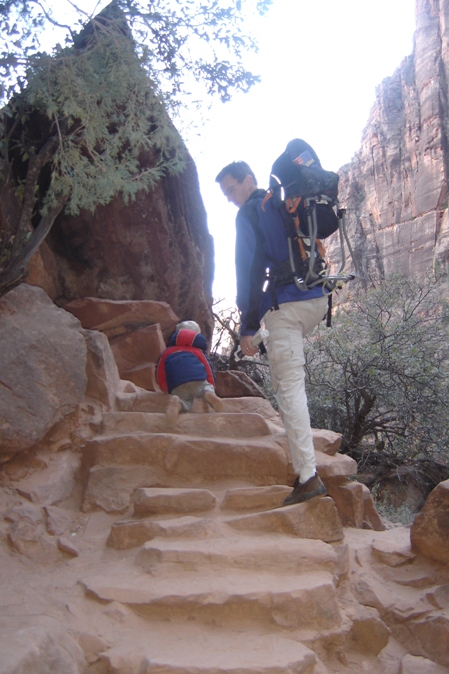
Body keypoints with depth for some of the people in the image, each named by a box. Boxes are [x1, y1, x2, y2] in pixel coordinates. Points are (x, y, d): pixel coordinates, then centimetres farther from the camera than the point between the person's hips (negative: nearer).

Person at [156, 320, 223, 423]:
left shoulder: (166, 352, 32)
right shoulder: (198, 350, 29)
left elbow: (159, 373, 29)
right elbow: (208, 368, 23)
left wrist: (165, 388, 41)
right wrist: (211, 386, 32)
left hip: (177, 386, 1)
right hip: (198, 381, 0)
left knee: (185, 401, 5)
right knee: (207, 387, 22)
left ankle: (177, 403, -37)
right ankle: (209, 393, -20)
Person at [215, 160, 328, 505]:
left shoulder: (249, 214, -2)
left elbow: (249, 269, -9)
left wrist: (248, 327, -9)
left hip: (286, 306, -8)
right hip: (318, 301, 8)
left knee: (290, 388, -7)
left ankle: (308, 477, -10)